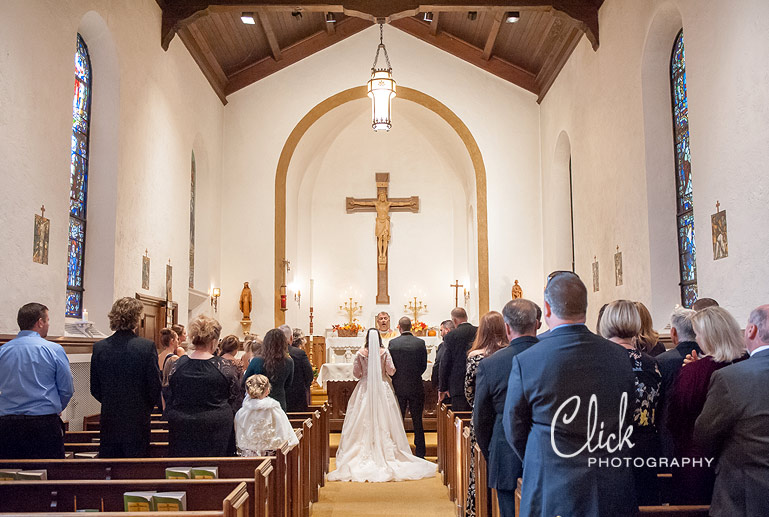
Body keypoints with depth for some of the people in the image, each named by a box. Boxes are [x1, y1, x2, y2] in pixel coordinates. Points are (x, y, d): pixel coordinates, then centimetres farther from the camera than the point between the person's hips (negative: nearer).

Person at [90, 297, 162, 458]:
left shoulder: (99, 347, -2)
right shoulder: (147, 347, -12)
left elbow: (95, 390, 4)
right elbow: (155, 386, -8)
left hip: (109, 420, 3)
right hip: (138, 420, -3)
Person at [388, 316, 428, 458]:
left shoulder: (393, 343, -7)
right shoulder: (420, 343, -6)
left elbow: (390, 366, -3)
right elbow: (424, 365, 1)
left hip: (398, 387, 0)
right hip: (416, 386, 1)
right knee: (417, 421, 9)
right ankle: (420, 453, 13)